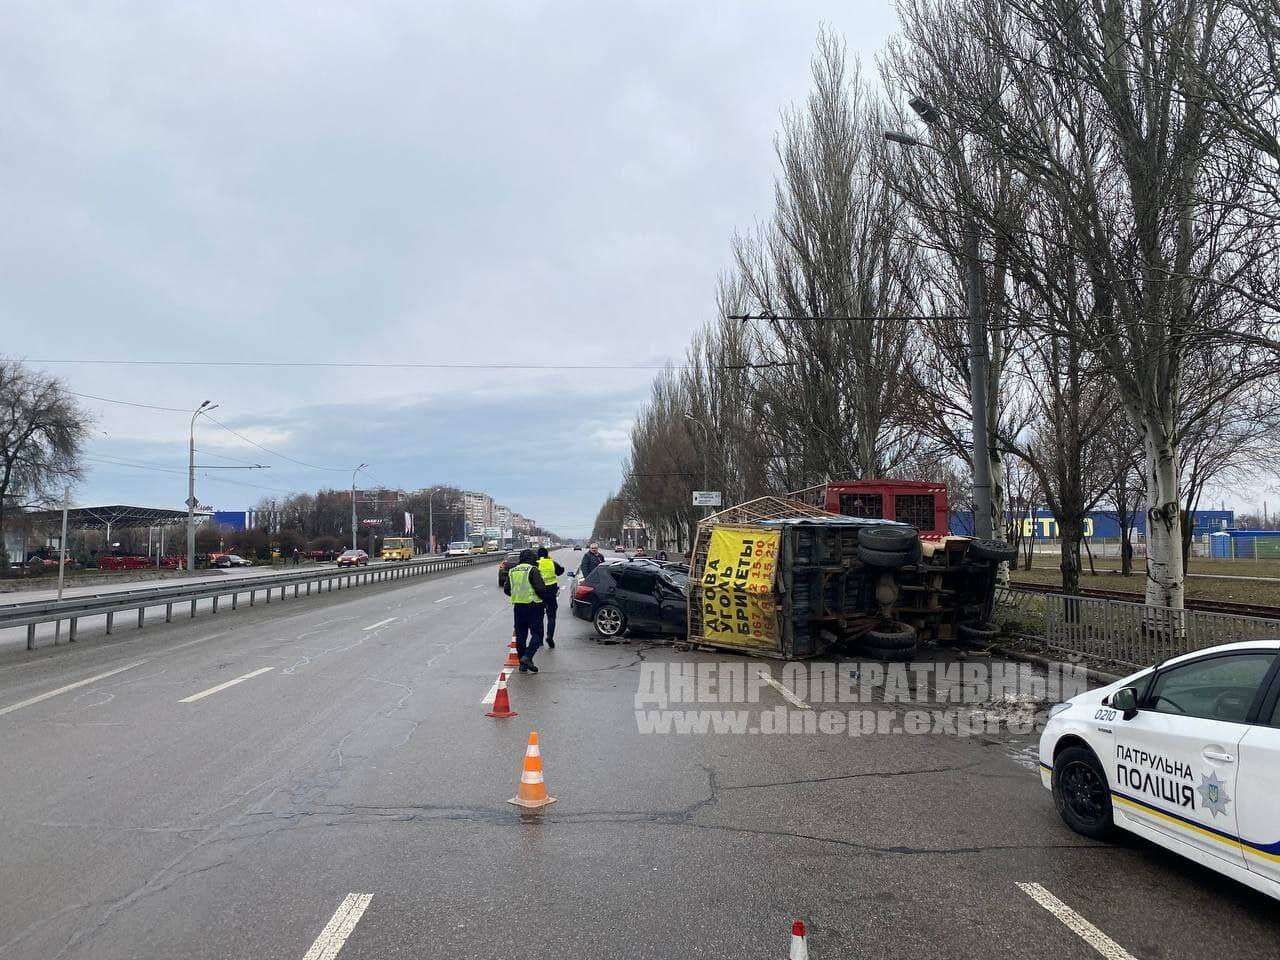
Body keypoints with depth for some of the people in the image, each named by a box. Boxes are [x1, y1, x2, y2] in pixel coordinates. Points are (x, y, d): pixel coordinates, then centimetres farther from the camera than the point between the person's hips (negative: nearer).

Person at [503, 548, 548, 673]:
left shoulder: (512, 571, 9)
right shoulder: (532, 570, -10)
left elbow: (506, 590, 13)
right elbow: (541, 588, -18)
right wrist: (541, 595, 3)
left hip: (518, 606, 6)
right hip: (532, 606, -6)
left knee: (520, 634, 11)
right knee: (536, 633, 2)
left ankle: (523, 664, 13)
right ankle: (527, 656, -16)